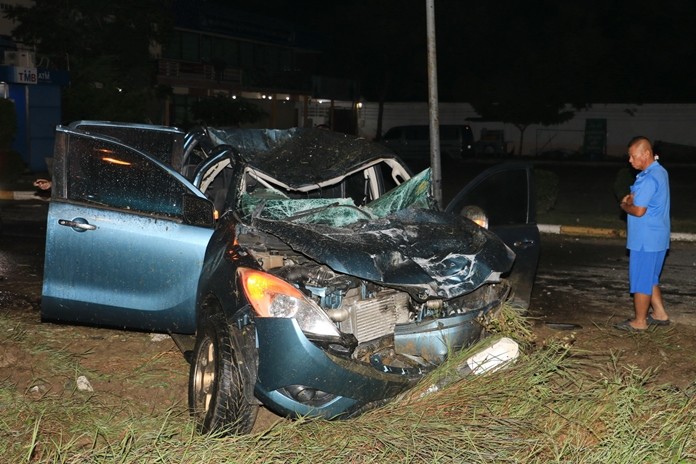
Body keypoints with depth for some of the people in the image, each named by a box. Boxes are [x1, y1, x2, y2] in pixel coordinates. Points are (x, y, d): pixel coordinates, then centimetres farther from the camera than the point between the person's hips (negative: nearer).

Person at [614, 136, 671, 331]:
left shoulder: (649, 179, -23)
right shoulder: (659, 172, 10)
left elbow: (639, 211, -24)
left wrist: (624, 205, -4)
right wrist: (631, 200, 0)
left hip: (645, 240, -10)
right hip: (655, 237, 10)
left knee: (641, 281, 2)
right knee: (650, 278, 21)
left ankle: (639, 321, 13)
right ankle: (660, 314, 29)